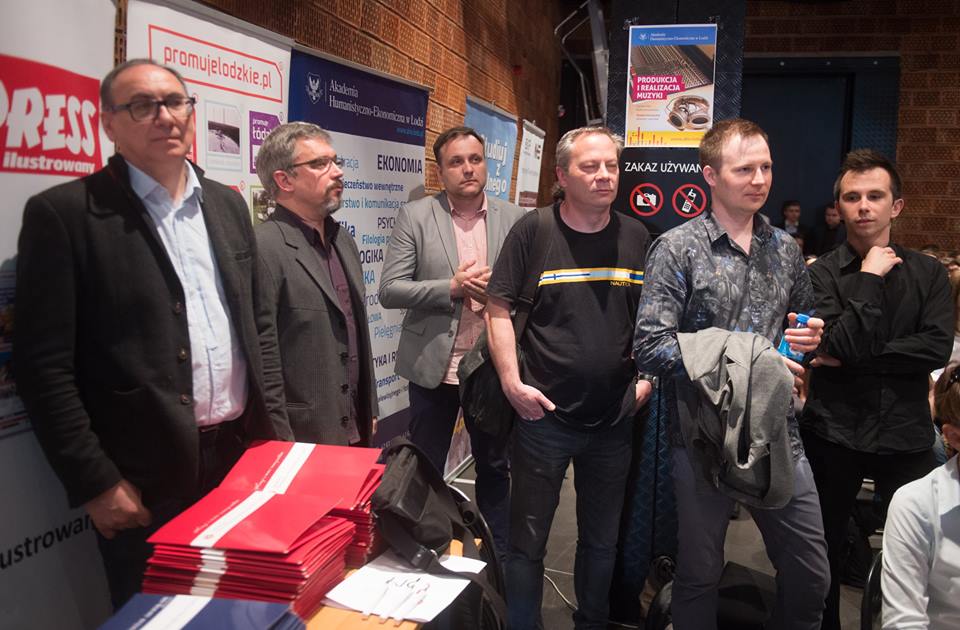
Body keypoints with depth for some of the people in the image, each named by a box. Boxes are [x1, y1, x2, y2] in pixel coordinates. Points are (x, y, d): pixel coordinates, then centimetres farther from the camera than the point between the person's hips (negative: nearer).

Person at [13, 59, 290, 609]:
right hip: (148, 482, -5)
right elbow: (45, 366, -10)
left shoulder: (228, 204, 10)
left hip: (247, 458, 5)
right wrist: (97, 483, -12)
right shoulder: (64, 213, -8)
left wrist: (277, 433, 8)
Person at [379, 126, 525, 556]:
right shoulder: (414, 217, -3)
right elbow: (389, 290, -8)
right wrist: (451, 287, -18)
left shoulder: (514, 219, 1)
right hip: (434, 367, -1)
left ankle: (500, 559, 34)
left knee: (494, 468, 17)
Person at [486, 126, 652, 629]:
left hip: (614, 418, 4)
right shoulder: (533, 232, -7)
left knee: (602, 540, 18)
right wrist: (512, 382, -14)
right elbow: (499, 311, -5)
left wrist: (647, 378, 3)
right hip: (544, 415, -3)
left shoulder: (636, 237, 3)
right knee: (528, 540, 7)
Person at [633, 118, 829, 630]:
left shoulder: (785, 249, 9)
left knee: (810, 576, 11)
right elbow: (650, 348, -14)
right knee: (699, 574, 11)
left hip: (777, 432, 5)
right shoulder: (678, 249, -7)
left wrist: (808, 337, 0)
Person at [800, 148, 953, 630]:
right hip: (834, 433, -1)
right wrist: (870, 279, -16)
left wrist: (854, 358, -16)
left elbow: (937, 348, -11)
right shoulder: (822, 274, -4)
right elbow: (842, 344, -18)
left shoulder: (927, 273, 3)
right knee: (825, 553, 13)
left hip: (905, 433, 2)